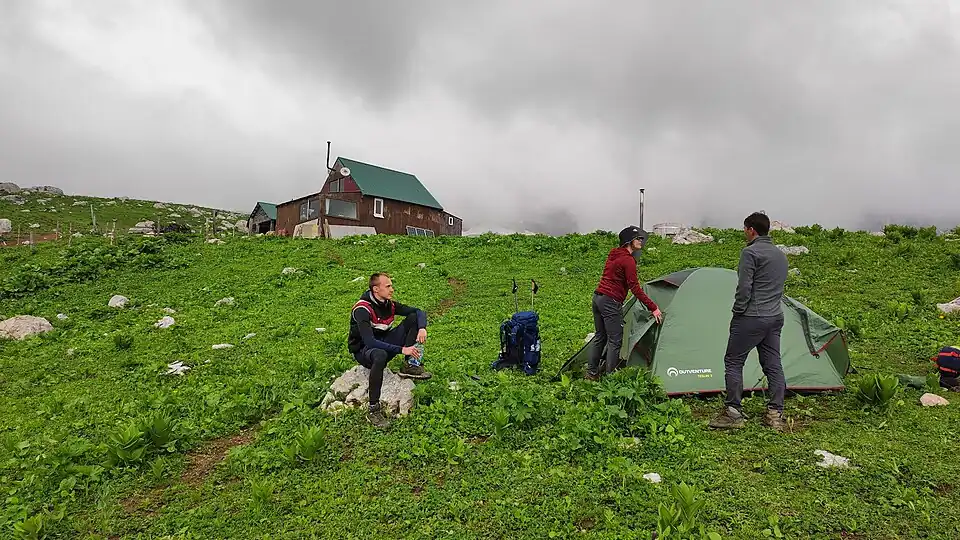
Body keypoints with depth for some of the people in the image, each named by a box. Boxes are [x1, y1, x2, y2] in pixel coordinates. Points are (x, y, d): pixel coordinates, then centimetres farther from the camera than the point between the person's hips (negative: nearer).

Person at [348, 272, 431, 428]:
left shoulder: (389, 304, -3)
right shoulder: (362, 309, -24)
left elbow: (419, 311, 3)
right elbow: (370, 342, -34)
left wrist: (422, 328, -20)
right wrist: (401, 349, -38)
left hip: (384, 344, 7)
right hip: (363, 350, -7)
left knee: (413, 318, -7)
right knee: (380, 355, -44)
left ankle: (410, 366, -14)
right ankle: (373, 410, -33)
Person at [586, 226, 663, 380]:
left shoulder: (613, 254, 14)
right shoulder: (628, 260, -14)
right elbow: (635, 288, -17)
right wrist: (653, 307, -15)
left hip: (597, 297, 10)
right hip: (610, 302, -10)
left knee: (600, 337, 17)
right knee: (615, 340, -2)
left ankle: (592, 373, 25)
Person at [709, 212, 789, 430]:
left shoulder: (750, 252, -12)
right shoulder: (781, 255, 16)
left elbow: (744, 287, -17)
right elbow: (777, 287, 20)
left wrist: (737, 312, -6)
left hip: (751, 318, -9)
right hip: (776, 317, 9)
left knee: (733, 362, 0)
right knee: (773, 365, 11)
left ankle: (733, 413, 3)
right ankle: (775, 414, 15)